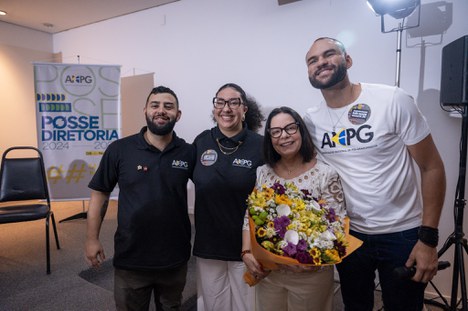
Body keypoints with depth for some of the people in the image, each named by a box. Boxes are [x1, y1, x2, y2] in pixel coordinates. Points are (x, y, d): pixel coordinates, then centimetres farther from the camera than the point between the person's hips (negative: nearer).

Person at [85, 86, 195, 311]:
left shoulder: (189, 153, -7)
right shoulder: (119, 150, -10)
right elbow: (100, 193, -2)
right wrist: (92, 239, -3)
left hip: (175, 258, 1)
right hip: (130, 258, -1)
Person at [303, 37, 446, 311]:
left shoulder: (394, 100, -14)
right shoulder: (310, 120, -3)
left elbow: (432, 167, -9)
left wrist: (429, 238, -12)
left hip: (402, 234, -2)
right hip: (347, 234, 3)